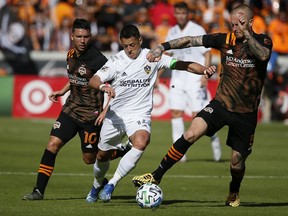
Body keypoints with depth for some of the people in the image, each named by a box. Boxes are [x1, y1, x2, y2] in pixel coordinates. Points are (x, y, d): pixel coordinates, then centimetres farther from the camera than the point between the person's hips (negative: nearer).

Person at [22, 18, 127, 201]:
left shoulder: (97, 59, -18)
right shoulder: (71, 55, 4)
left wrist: (106, 110, -22)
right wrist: (62, 91, 16)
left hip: (91, 114, -6)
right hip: (71, 109, 6)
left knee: (90, 159, 4)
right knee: (53, 144, -9)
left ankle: (121, 151, 32)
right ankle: (39, 191, -6)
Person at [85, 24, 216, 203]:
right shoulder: (116, 61, -7)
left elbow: (182, 65, -4)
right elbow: (93, 80, -17)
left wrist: (204, 70, -21)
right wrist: (103, 86, -41)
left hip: (140, 114, -1)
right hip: (115, 114, 1)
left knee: (141, 143, -32)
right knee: (102, 155, 13)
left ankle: (112, 184, -23)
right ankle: (97, 185, 46)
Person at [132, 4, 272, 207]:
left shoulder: (263, 41, -5)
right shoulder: (225, 39, 0)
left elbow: (263, 55, -28)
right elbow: (191, 40, -1)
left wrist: (246, 34, -36)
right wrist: (163, 47, -11)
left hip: (246, 113, -1)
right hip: (221, 103, 1)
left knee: (237, 162, 5)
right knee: (191, 133, -21)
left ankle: (234, 194, 38)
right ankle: (157, 175, -14)